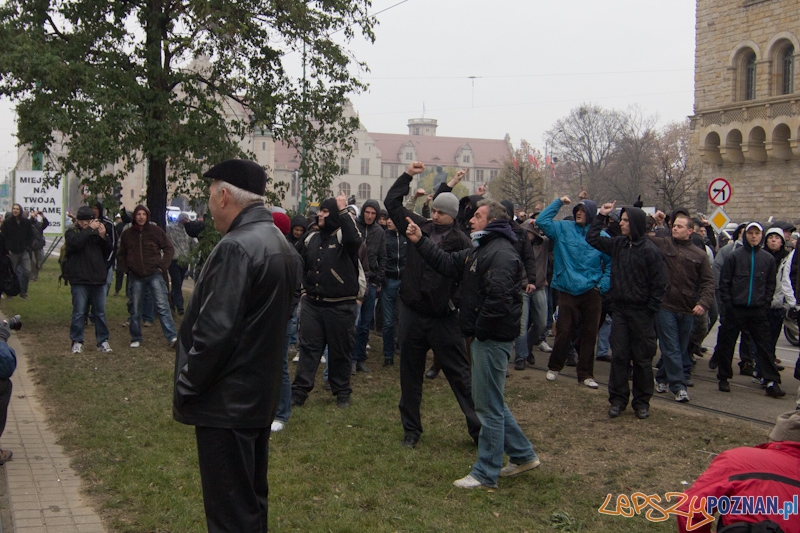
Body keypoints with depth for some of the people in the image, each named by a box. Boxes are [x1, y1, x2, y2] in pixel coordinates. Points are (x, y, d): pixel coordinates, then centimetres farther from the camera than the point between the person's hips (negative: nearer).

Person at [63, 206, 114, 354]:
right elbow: (75, 242, -22)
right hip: (80, 280, -4)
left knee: (100, 313, 8)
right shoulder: (71, 232, 0)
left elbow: (109, 251, 7)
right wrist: (89, 229, -20)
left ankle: (103, 341, 16)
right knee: (79, 312, -1)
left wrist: (104, 236, -9)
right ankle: (77, 341, 8)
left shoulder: (97, 232, 12)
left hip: (98, 279, 4)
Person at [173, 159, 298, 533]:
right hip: (262, 397, 10)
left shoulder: (236, 247, -20)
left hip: (227, 403, -9)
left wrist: (185, 388, -13)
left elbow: (214, 330, -25)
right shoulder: (280, 244, 10)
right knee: (253, 500, 21)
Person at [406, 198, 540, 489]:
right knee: (491, 401, 18)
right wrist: (420, 242, 10)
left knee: (488, 405, -2)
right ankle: (523, 455, 29)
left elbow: (498, 299, -26)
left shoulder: (501, 253, -18)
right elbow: (449, 264, 16)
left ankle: (486, 473, 8)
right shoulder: (480, 249, 17)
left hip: (493, 339, -11)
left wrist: (478, 331, -18)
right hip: (483, 337, 11)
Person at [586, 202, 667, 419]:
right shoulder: (617, 244, 5)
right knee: (619, 356, 5)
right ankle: (618, 399, 13)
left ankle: (642, 401, 16)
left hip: (642, 313, -4)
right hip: (620, 310, 5)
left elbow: (659, 284, -9)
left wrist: (650, 310, -11)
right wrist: (602, 216, 8)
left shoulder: (650, 251, -10)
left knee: (642, 359, 6)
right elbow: (592, 238, 16)